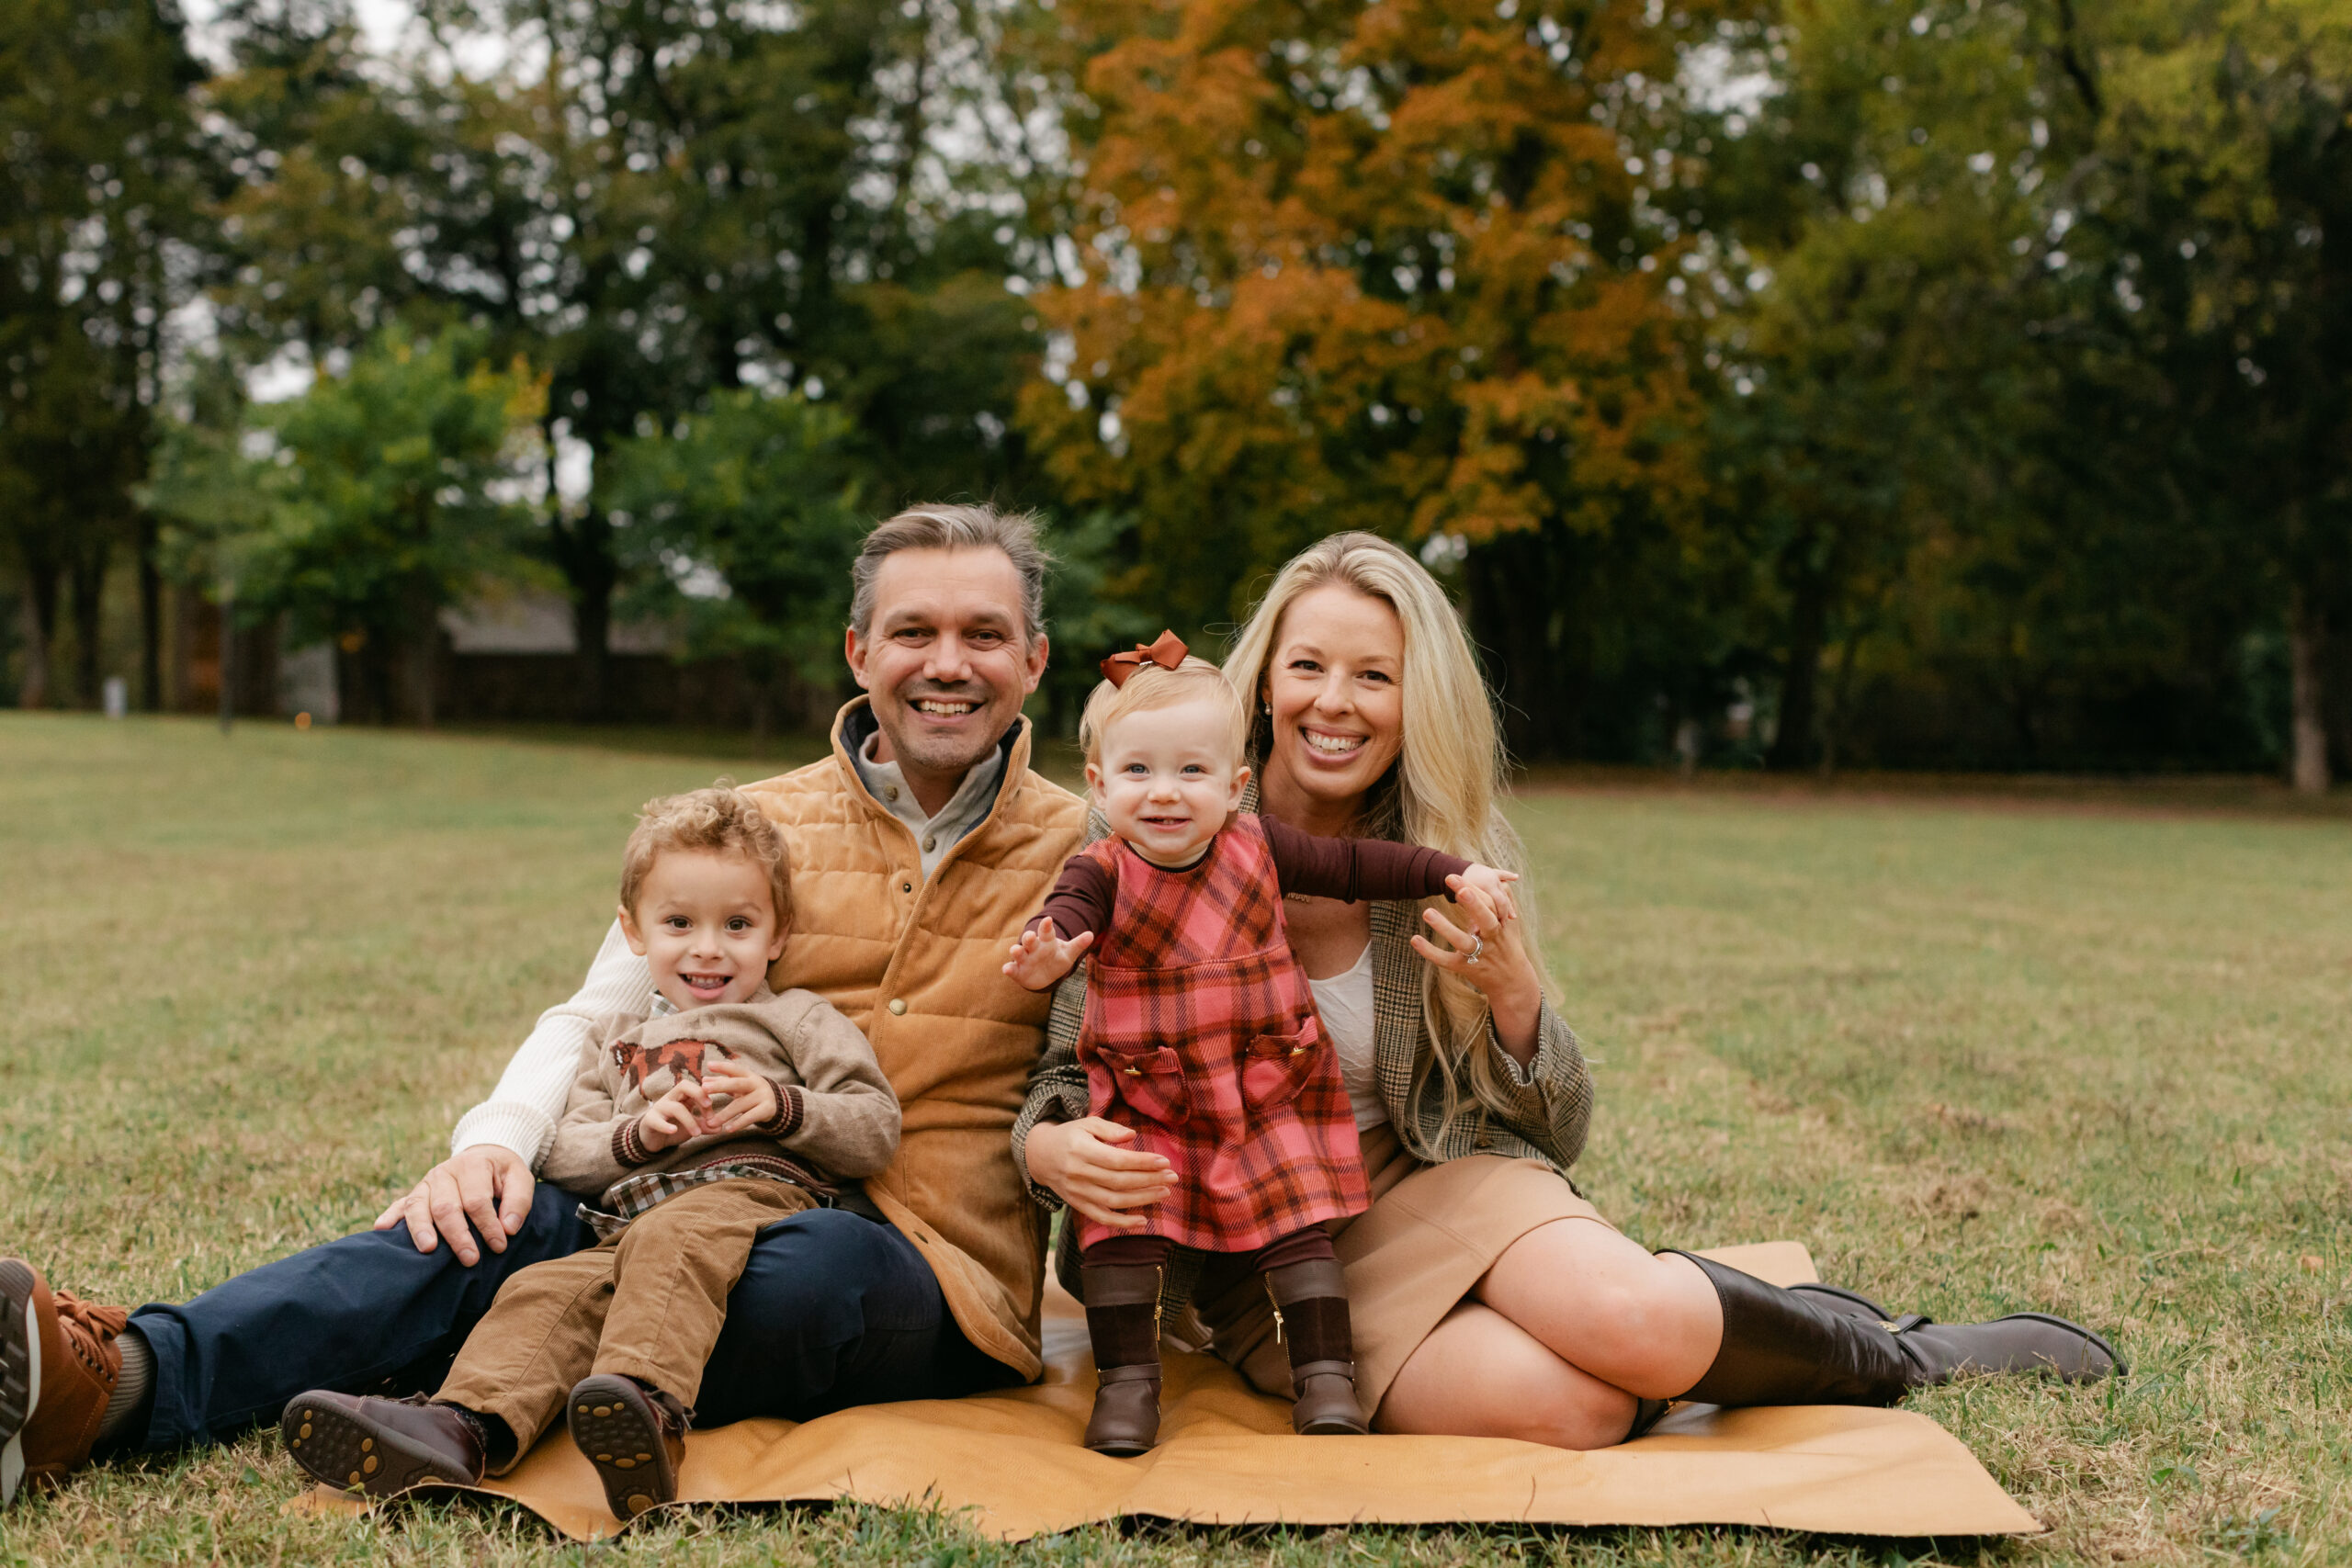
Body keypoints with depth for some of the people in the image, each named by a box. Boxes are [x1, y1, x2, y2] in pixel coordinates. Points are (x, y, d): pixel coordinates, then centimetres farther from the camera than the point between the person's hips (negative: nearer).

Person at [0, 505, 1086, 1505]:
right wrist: (495, 1140, -13)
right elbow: (595, 1019, 7)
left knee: (814, 1264, -37)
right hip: (718, 1209, 2)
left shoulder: (1088, 855, 6)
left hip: (933, 1268, -2)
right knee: (502, 1219, -26)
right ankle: (120, 1378, -41)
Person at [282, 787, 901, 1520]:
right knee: (548, 1289, -24)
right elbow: (562, 1154, 20)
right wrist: (637, 1134, 0)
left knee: (670, 1241, -36)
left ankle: (645, 1415, -61)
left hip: (757, 1188, -5)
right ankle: (466, 1426, -48)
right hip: (629, 1220, 5)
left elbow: (877, 1131, 8)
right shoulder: (616, 1041, 32)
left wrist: (781, 1106, -7)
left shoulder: (797, 1019, 18)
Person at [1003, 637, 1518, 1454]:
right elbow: (1066, 917, -32)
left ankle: (1325, 1377, 12)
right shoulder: (1103, 872, -12)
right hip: (1142, 1107, -1)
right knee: (1121, 1234, -8)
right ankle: (1126, 1382, 6)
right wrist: (1045, 955, -56)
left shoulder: (1258, 849, -2)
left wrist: (1454, 873, 3)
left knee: (1297, 1230, 0)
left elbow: (1354, 865, 9)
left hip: (1267, 1099, 2)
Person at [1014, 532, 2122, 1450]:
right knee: (1566, 1404, -31)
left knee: (1636, 1324, -32)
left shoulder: (1448, 869, -1)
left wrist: (1514, 997, -18)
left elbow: (1559, 1136, 2)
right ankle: (1892, 1359, -2)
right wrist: (1055, 1148, -27)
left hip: (1432, 1182, 2)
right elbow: (1068, 1072, -2)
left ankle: (1881, 1354, 2)